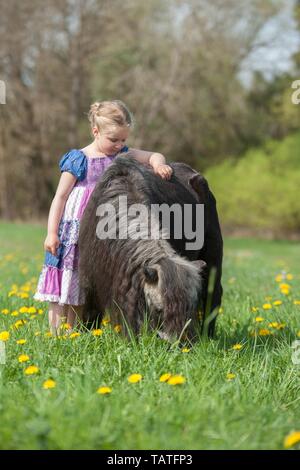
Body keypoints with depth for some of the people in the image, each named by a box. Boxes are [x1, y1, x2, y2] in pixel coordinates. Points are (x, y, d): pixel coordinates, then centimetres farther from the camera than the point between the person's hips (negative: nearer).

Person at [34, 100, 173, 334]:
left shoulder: (122, 155, 7)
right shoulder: (78, 160, -7)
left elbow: (153, 156, 4)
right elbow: (60, 197, -5)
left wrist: (159, 164, -21)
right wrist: (52, 233, -9)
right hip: (75, 232, -5)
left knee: (83, 290, 8)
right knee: (65, 287, -3)